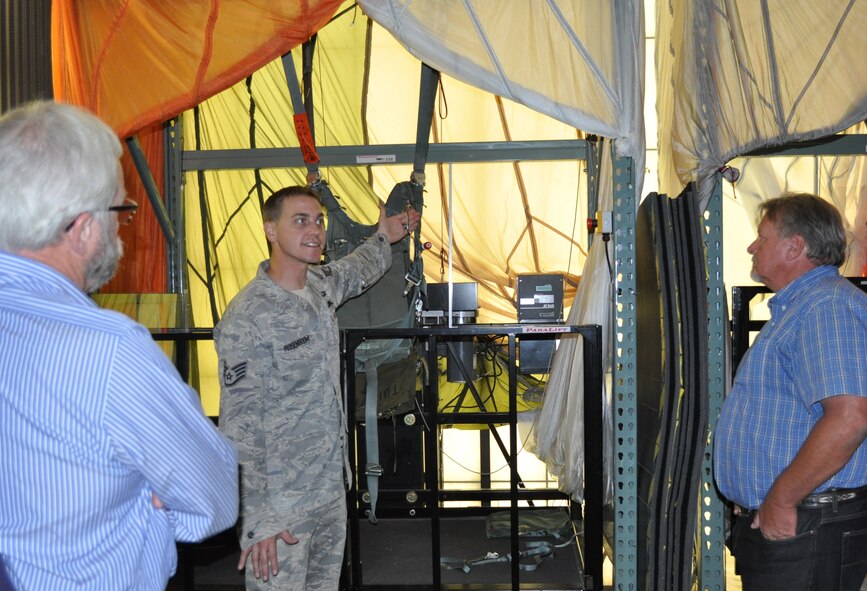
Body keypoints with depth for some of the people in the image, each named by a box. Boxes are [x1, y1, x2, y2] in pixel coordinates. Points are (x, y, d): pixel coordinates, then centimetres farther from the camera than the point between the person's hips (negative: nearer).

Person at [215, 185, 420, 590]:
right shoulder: (246, 317, -18)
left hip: (331, 485, 8)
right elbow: (239, 427, -20)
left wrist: (383, 239, 44)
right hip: (280, 502, -8)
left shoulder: (322, 286, 5)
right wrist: (257, 520, -22)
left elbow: (354, 271, 33)